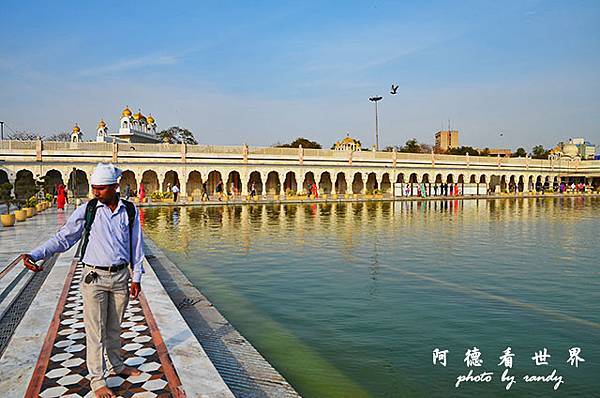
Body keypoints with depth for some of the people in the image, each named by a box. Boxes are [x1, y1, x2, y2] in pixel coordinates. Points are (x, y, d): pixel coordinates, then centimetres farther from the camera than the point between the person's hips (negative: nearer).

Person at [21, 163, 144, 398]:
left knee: (114, 327, 17)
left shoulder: (130, 211, -1)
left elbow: (136, 246, 5)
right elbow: (62, 238, -2)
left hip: (121, 277, 2)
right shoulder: (86, 211, -4)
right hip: (94, 277, -2)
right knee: (95, 330, 3)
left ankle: (115, 365, 36)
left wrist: (136, 277, 5)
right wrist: (35, 255, -15)